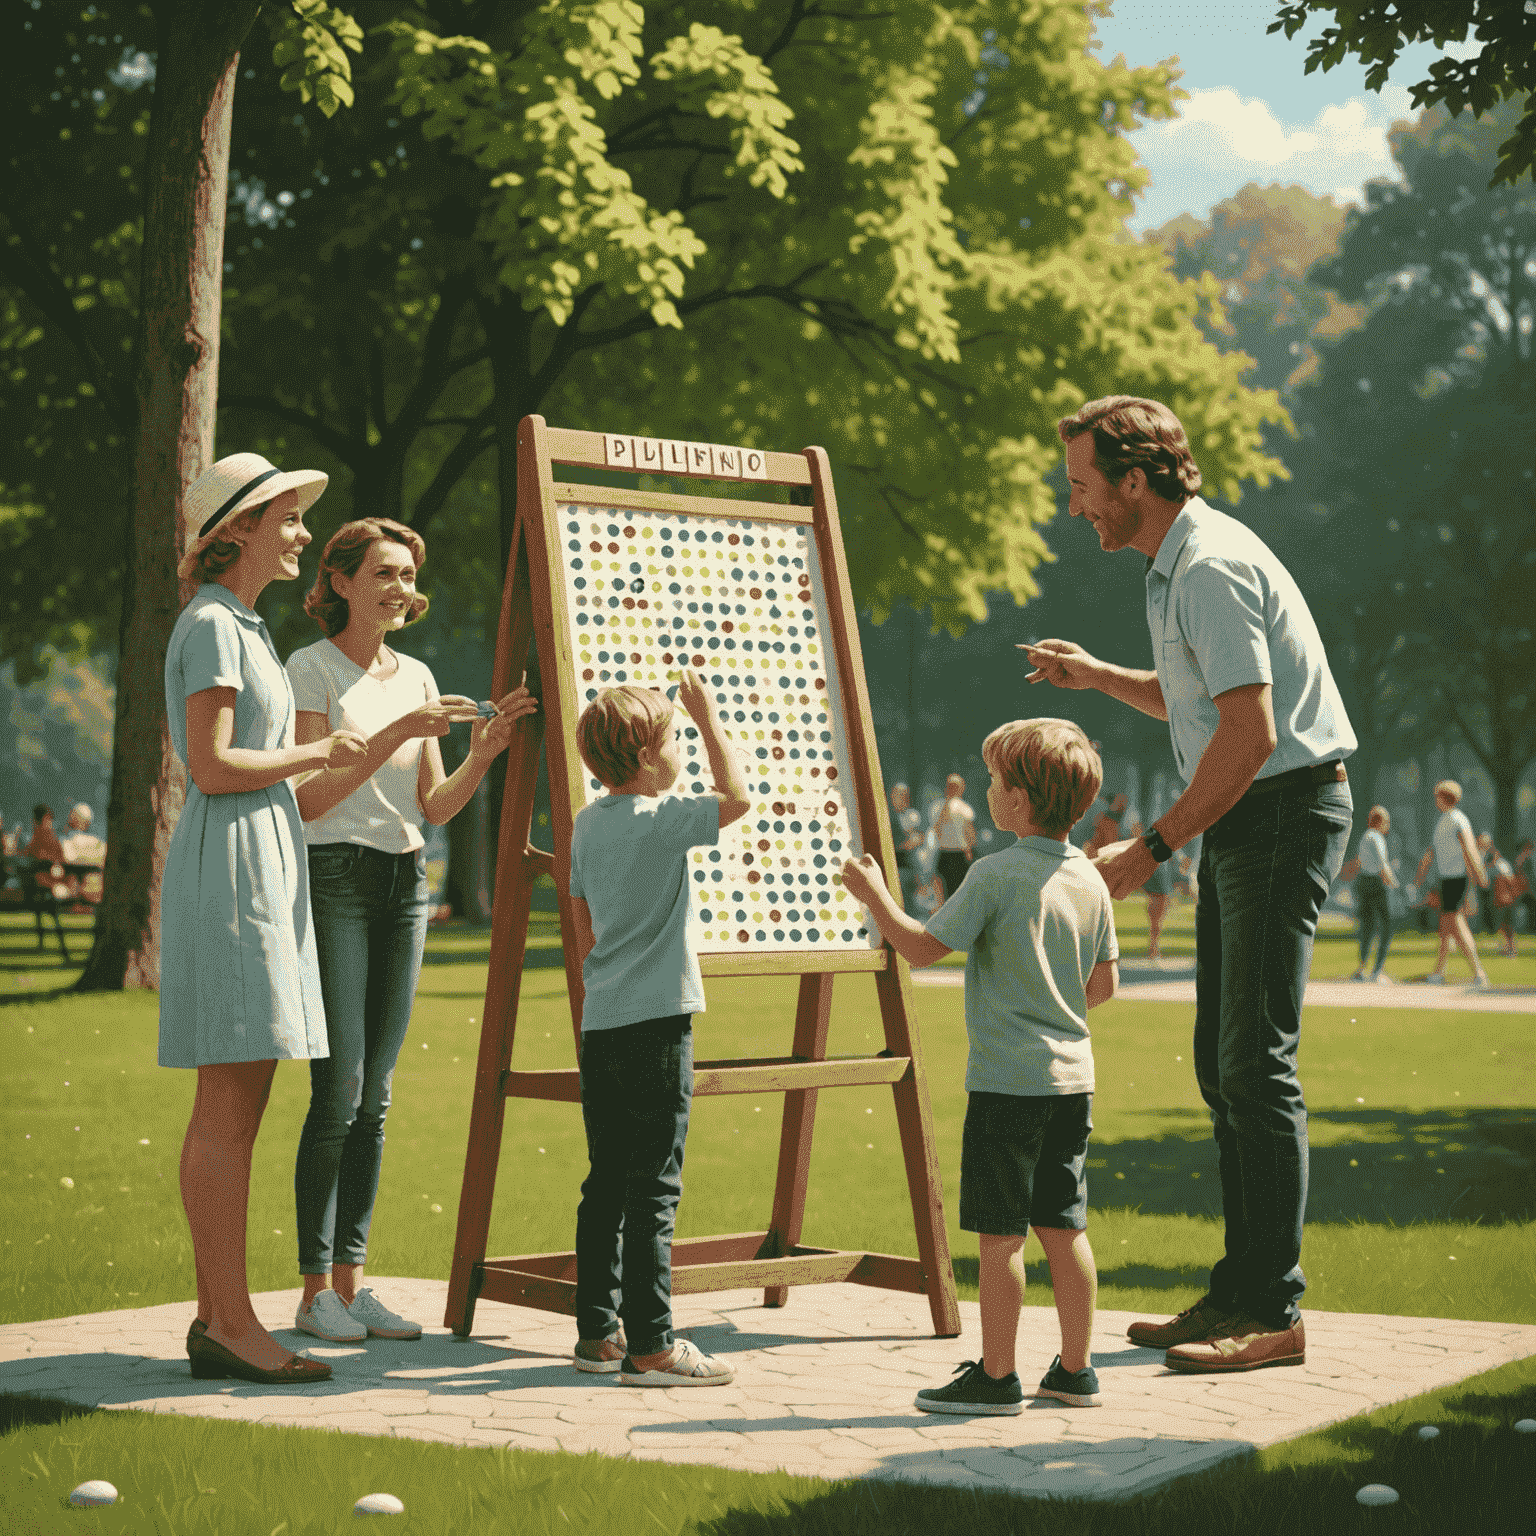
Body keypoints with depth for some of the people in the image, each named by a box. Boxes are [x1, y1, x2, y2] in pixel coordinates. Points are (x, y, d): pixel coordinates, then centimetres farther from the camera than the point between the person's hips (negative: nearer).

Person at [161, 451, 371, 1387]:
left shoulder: (244, 627, 21)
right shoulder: (212, 627, -9)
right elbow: (211, 767, -17)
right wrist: (320, 753, -7)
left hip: (262, 864, 10)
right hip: (229, 865, -10)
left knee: (237, 1107, 8)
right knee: (228, 1109, -10)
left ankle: (216, 1320, 10)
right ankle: (233, 1322, -8)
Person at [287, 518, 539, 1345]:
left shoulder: (417, 675, 14)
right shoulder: (309, 669, -4)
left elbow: (435, 806, 12)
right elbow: (310, 797, -12)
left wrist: (485, 749, -5)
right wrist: (399, 733, -18)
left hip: (405, 883, 6)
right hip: (332, 880, -6)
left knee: (375, 1096, 5)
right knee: (339, 1091, -9)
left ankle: (350, 1278, 10)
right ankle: (314, 1289, -1)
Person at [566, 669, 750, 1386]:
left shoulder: (587, 822, 11)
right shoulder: (658, 821, -13)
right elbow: (737, 797, -10)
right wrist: (707, 716, -3)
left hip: (600, 1025, 8)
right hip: (655, 1025, -8)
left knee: (606, 1186, 13)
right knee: (652, 1191, -4)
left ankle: (598, 1331, 18)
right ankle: (650, 1346, -2)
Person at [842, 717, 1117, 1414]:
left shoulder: (995, 875, -14)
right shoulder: (1089, 878, 7)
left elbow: (922, 947, -12)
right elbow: (1105, 982, 15)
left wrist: (873, 892, 0)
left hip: (1007, 1077, -7)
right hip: (1072, 1075, 7)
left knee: (1000, 1232, -1)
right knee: (1063, 1226, 13)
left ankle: (997, 1376, 4)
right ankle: (1075, 1370, 18)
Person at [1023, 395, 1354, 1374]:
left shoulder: (1212, 568, -17)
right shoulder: (1181, 565, 15)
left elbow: (1249, 734, -23)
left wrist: (1154, 847, -19)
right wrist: (1099, 676, 15)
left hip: (1285, 814, -11)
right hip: (1244, 822, 11)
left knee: (1256, 1063, -10)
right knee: (1223, 1062, 11)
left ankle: (1274, 1312, -6)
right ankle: (1241, 1292, 18)